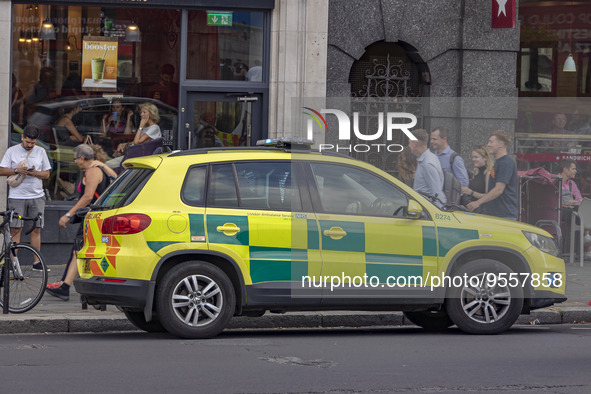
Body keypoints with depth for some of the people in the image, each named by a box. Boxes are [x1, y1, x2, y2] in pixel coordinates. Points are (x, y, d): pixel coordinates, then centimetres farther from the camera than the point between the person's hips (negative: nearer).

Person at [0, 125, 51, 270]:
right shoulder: (12, 151, 3)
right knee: (16, 229, -4)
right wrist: (17, 170, -15)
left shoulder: (41, 152, 9)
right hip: (17, 196, -2)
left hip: (37, 196, 2)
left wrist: (35, 173, -10)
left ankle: (37, 261, 6)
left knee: (36, 229, 2)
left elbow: (47, 174, 11)